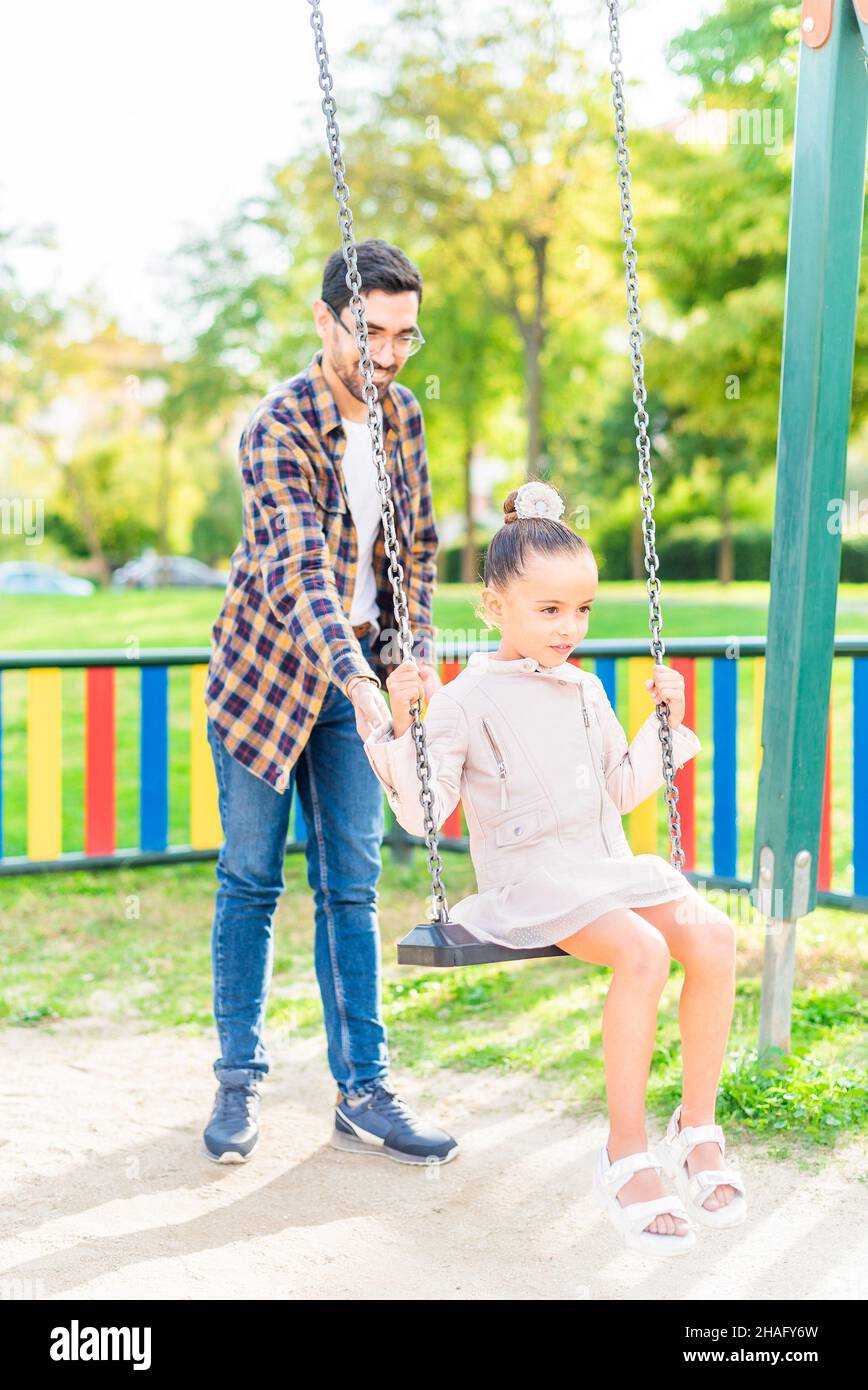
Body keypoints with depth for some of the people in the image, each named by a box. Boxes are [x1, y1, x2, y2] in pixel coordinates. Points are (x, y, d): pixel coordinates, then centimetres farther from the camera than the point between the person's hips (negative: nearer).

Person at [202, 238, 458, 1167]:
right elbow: (300, 572, -32)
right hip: (267, 670, -5)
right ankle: (238, 1081, 15)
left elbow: (417, 546, 12)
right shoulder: (278, 430, -19)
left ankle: (362, 1090, 6)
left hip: (354, 672, 5)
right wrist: (358, 680, -45)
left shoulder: (404, 417, 1)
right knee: (251, 879, 2)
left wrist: (418, 652, -2)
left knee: (350, 886, 3)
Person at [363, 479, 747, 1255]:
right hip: (529, 881, -6)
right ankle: (626, 1155, -20)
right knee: (642, 952, -32)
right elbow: (422, 814, -7)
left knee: (713, 934, -21)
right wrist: (403, 726, -17)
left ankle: (698, 1127, -9)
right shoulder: (469, 701, -2)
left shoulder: (587, 692, 17)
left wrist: (666, 725, 22)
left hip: (609, 868, 6)